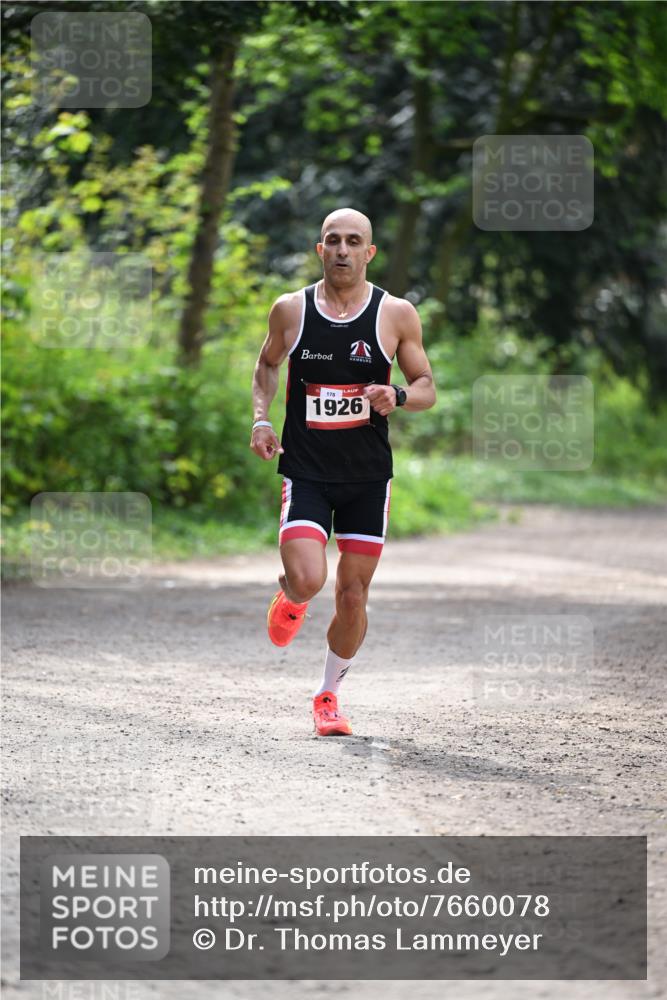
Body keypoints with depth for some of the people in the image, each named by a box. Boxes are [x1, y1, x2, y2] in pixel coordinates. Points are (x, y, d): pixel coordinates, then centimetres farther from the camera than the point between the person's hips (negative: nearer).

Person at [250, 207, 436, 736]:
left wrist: (398, 396, -18)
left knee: (354, 597, 4)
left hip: (367, 475, 1)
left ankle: (329, 695, 26)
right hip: (305, 471, -1)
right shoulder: (291, 310, -1)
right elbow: (267, 365, 18)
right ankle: (290, 598, 19)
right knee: (307, 580, -20)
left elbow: (427, 388, 4)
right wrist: (261, 418, 2)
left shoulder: (396, 315, -3)